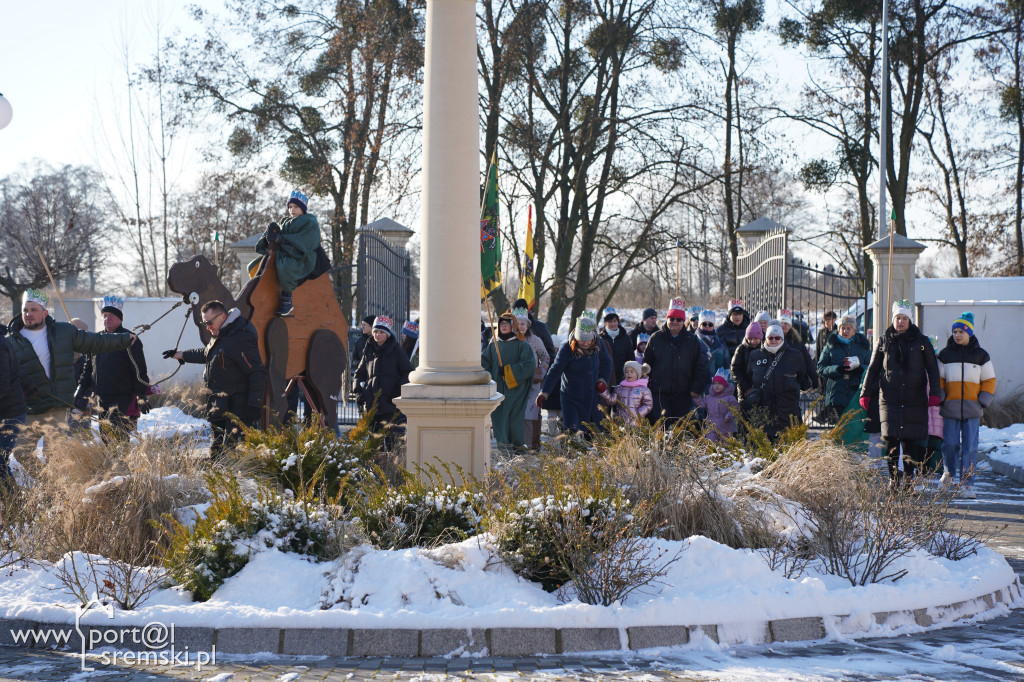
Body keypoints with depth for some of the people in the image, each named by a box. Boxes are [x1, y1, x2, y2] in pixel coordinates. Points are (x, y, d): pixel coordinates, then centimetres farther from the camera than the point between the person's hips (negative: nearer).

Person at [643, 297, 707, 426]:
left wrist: (696, 388, 1)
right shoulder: (656, 338, 5)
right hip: (660, 393, -1)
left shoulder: (692, 341, 8)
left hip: (683, 394, 1)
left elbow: (700, 366, 9)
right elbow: (646, 364, 10)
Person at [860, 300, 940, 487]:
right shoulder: (884, 341, 10)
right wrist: (865, 393, 8)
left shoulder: (921, 341, 7)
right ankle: (893, 477, 0)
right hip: (889, 398, 1)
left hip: (914, 399, 0)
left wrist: (934, 393, -3)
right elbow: (873, 369, 15)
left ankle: (909, 477, 9)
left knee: (910, 439, 0)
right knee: (890, 439, -7)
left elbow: (932, 368, 8)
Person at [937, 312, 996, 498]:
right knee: (950, 443, -3)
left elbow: (989, 380, 11)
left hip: (972, 409, 0)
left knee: (970, 446, -3)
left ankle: (967, 484, 1)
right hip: (950, 408, 0)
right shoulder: (945, 354, 8)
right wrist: (940, 398, -1)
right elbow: (938, 378, 12)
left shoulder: (980, 355, 7)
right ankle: (949, 471, 26)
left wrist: (983, 401, 0)